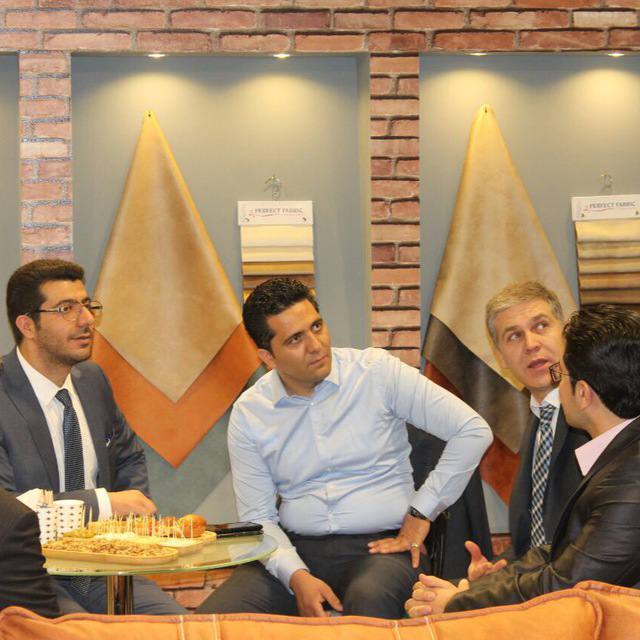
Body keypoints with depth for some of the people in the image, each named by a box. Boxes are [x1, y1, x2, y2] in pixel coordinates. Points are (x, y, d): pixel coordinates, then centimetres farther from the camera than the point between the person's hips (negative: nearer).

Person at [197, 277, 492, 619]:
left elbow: (473, 431, -5)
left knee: (369, 601, -38)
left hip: (380, 545, -3)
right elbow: (257, 517, 5)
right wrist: (296, 576, -13)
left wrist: (421, 514, -5)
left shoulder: (377, 371, -3)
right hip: (295, 549, 3)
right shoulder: (248, 414, 4)